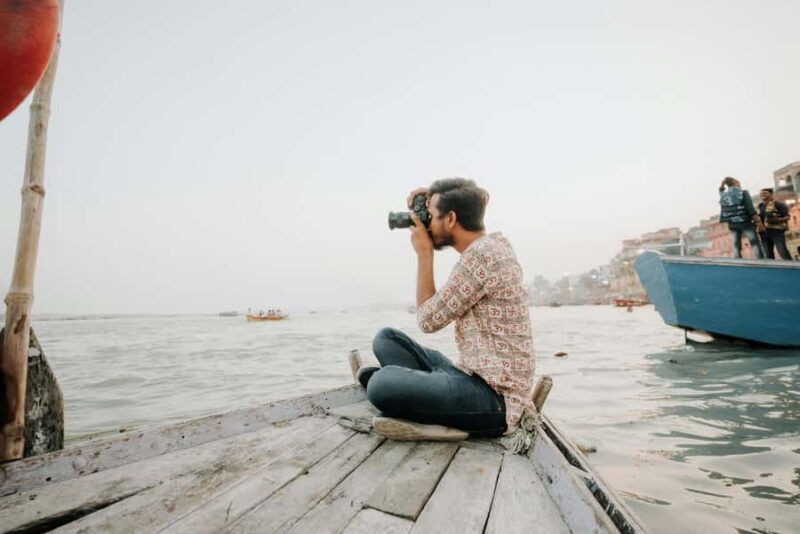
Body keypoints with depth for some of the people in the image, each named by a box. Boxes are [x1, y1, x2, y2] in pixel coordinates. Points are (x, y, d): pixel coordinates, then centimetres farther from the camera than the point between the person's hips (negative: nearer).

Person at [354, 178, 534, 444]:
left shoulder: (482, 255, -21)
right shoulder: (494, 242, 7)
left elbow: (428, 319, -14)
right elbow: (479, 198, 31)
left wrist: (424, 253, -7)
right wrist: (434, 197, 13)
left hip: (494, 399, -9)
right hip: (474, 376, 9)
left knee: (382, 385, -30)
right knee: (387, 338, 11)